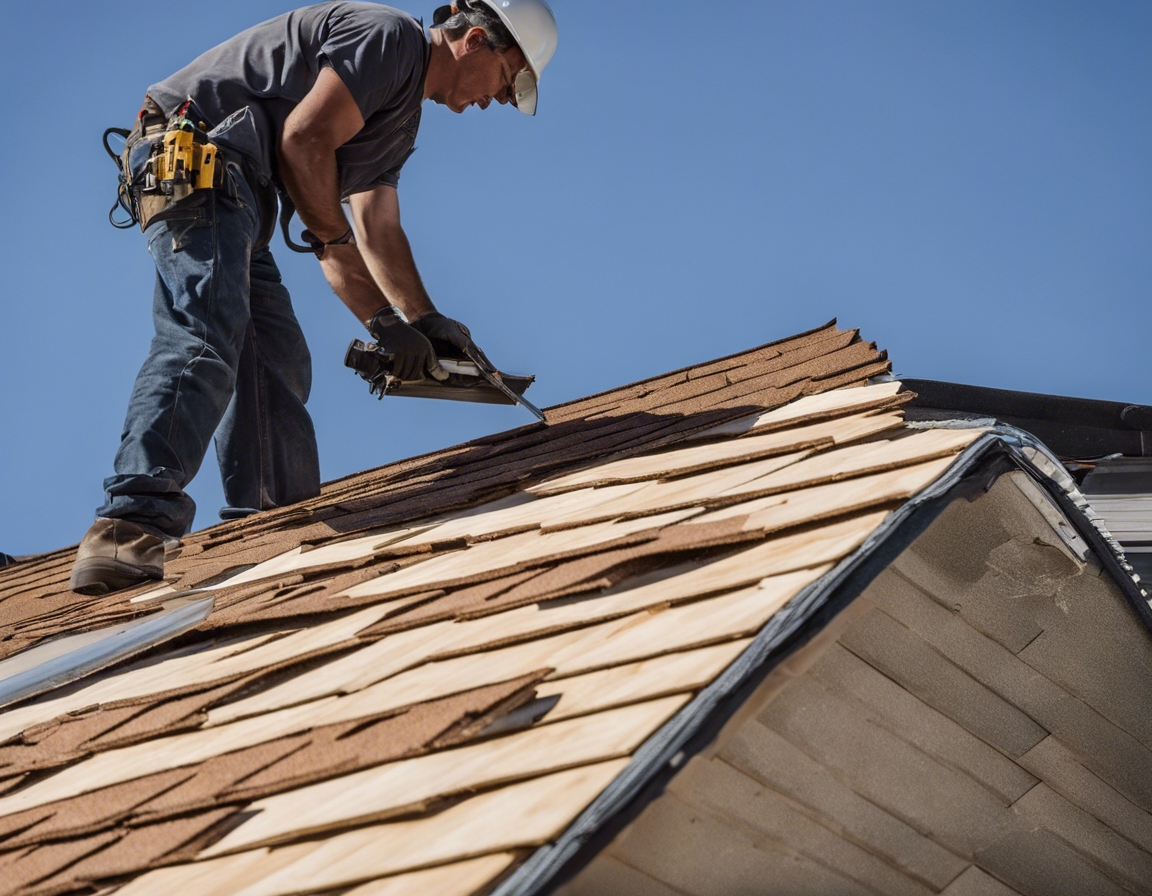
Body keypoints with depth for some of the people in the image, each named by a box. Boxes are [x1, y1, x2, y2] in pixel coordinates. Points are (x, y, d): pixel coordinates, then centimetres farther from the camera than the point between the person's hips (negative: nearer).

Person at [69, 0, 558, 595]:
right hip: (194, 154, -11)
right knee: (204, 340, -26)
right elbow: (304, 140, -17)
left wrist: (423, 321, 18)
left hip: (230, 198, 11)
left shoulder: (399, 120, 26)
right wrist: (334, 240, -6)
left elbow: (379, 235, 26)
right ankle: (129, 530, -39)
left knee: (276, 362, 8)